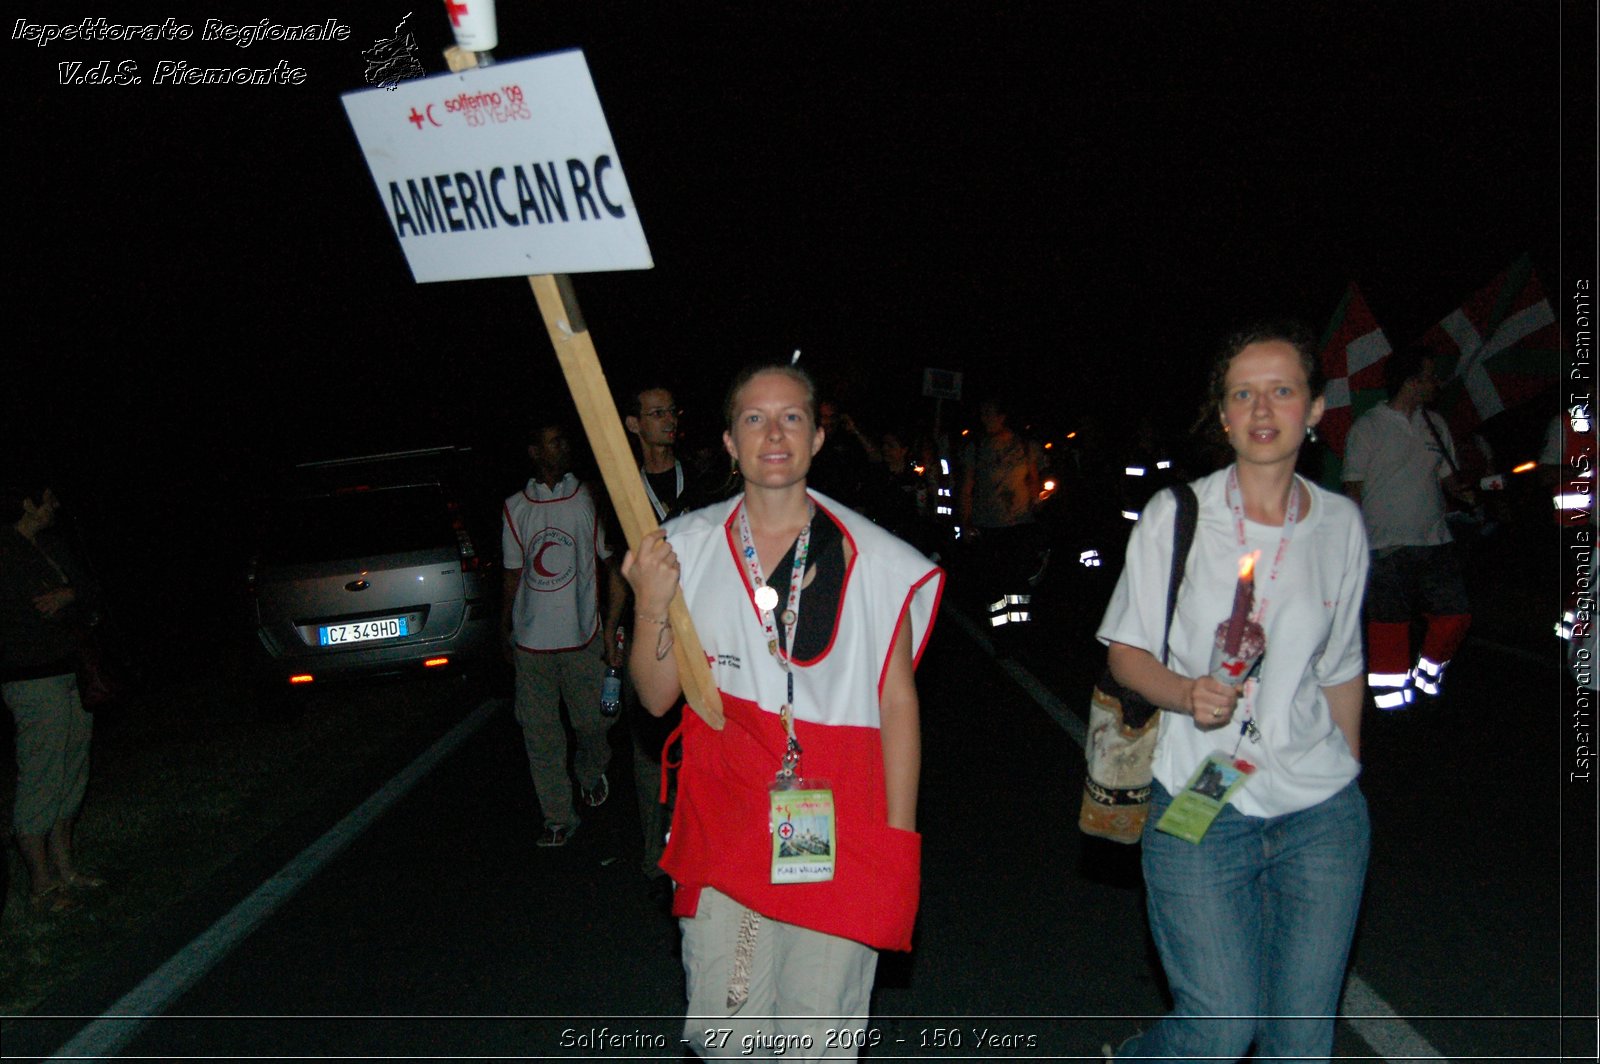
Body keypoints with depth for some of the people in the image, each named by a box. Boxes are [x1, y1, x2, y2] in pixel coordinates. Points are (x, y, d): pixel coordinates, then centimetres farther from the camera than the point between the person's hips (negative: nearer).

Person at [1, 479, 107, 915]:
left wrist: (68, 594, -12)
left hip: (70, 672, 9)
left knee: (71, 773, 15)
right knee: (39, 779, -3)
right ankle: (41, 886, 5)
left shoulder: (50, 543, 12)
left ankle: (64, 867, 27)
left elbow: (88, 592, 10)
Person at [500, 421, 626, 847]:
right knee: (540, 733, 3)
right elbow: (513, 577, 12)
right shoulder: (515, 508, 6)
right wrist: (505, 632, 13)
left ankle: (592, 774, 40)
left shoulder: (589, 500, 0)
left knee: (590, 723, 7)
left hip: (582, 639, -1)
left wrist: (611, 631, -6)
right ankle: (558, 816, 16)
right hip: (531, 642, 1)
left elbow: (614, 569, 0)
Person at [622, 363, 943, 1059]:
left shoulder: (873, 559, -2)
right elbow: (657, 697, 5)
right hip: (723, 819, 2)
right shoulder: (686, 549, 3)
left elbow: (897, 703, 0)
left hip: (840, 827, -1)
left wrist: (896, 841, -2)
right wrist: (651, 609, -12)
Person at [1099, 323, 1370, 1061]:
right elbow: (1125, 649, 0)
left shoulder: (1340, 523, 4)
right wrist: (1185, 693, -20)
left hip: (1321, 810, 3)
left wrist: (1348, 779, 15)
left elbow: (1341, 667, 14)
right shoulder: (1175, 515, -5)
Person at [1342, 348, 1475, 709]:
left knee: (1456, 616, 2)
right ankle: (1392, 696, 13)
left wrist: (1464, 491, -3)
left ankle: (1427, 677, 26)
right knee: (1390, 625, -1)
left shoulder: (1435, 424, 14)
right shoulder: (1367, 428, -3)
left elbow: (1447, 474, 20)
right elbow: (1354, 489, -3)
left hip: (1435, 541, 5)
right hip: (1387, 545, -5)